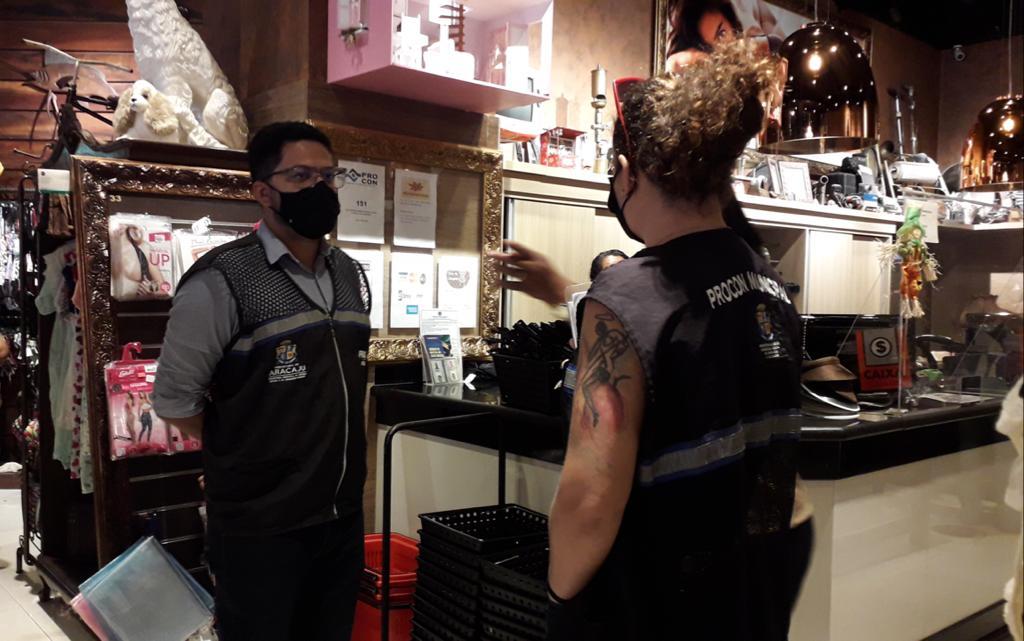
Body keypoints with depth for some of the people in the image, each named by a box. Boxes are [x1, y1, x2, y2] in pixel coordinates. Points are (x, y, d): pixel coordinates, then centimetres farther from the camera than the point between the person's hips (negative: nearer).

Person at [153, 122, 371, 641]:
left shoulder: (351, 276, 6)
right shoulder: (222, 282, -15)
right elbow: (174, 400, -12)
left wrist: (338, 457, 12)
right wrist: (244, 458, -1)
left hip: (344, 515, 6)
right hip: (260, 526, -6)